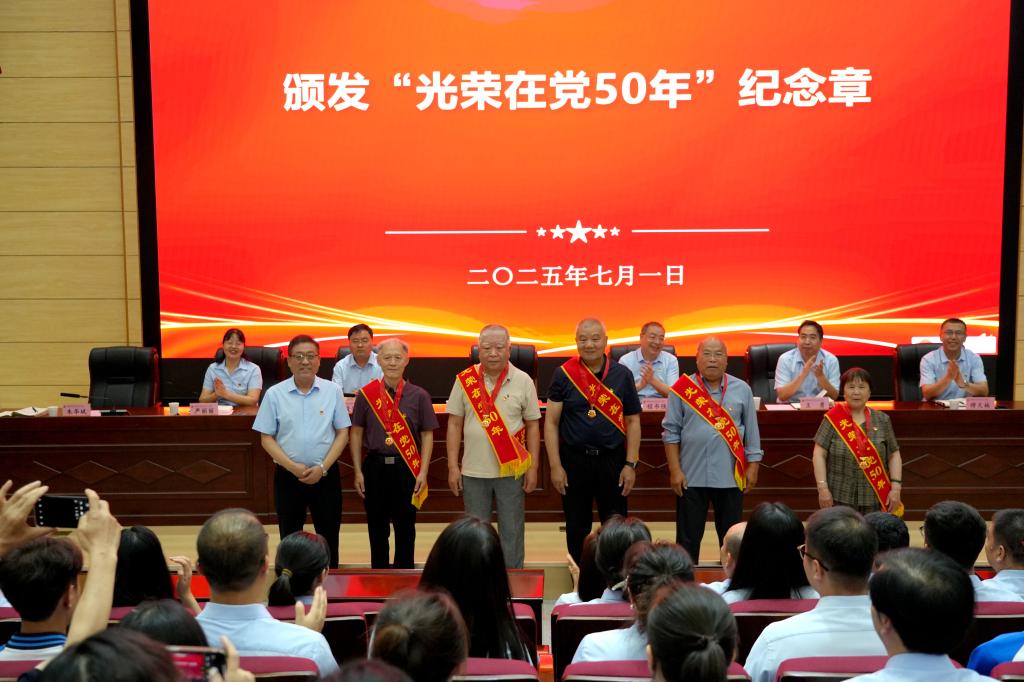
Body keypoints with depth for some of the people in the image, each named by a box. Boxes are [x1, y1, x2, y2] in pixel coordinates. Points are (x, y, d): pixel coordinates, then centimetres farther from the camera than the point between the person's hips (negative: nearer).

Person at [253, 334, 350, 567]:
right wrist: (292, 467, -13)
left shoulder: (333, 391, -1)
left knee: (329, 538, 8)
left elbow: (342, 433, 1)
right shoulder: (274, 394, -2)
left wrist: (322, 467, -10)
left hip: (326, 475, 0)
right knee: (290, 539, 10)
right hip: (287, 476, 0)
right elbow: (266, 438, -1)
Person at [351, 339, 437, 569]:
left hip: (407, 467, -1)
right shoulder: (366, 394, 0)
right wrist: (358, 471, 1)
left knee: (405, 527, 8)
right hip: (375, 466, 1)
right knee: (377, 526, 11)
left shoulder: (419, 396, -2)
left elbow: (427, 435, 0)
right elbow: (356, 433, 5)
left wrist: (423, 472, -6)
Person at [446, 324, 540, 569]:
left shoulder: (523, 381, -2)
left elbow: (533, 425, 2)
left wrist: (533, 467, -1)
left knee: (512, 532, 7)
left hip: (512, 470, -1)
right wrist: (453, 466, 0)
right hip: (473, 471, 1)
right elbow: (454, 424, 3)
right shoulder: (464, 380, -1)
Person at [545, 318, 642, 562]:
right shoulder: (564, 374, -2)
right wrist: (555, 466, -6)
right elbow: (551, 422, -1)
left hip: (613, 460, 0)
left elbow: (633, 422, 5)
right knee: (577, 528, 11)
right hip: (574, 460, 0)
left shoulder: (622, 375, 1)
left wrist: (631, 464, -1)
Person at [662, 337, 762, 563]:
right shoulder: (682, 389, -2)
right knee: (688, 537, 7)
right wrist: (675, 470, -6)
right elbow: (671, 432, -1)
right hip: (692, 476, -1)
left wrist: (753, 467, 3)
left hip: (730, 475, 1)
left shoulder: (741, 389, 3)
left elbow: (752, 432, 7)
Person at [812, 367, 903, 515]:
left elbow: (894, 455, 9)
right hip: (840, 499, -2)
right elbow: (819, 454, -4)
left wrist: (896, 488, 0)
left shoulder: (882, 420, 6)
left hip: (874, 500, 2)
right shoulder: (833, 419, -2)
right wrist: (823, 488, -11)